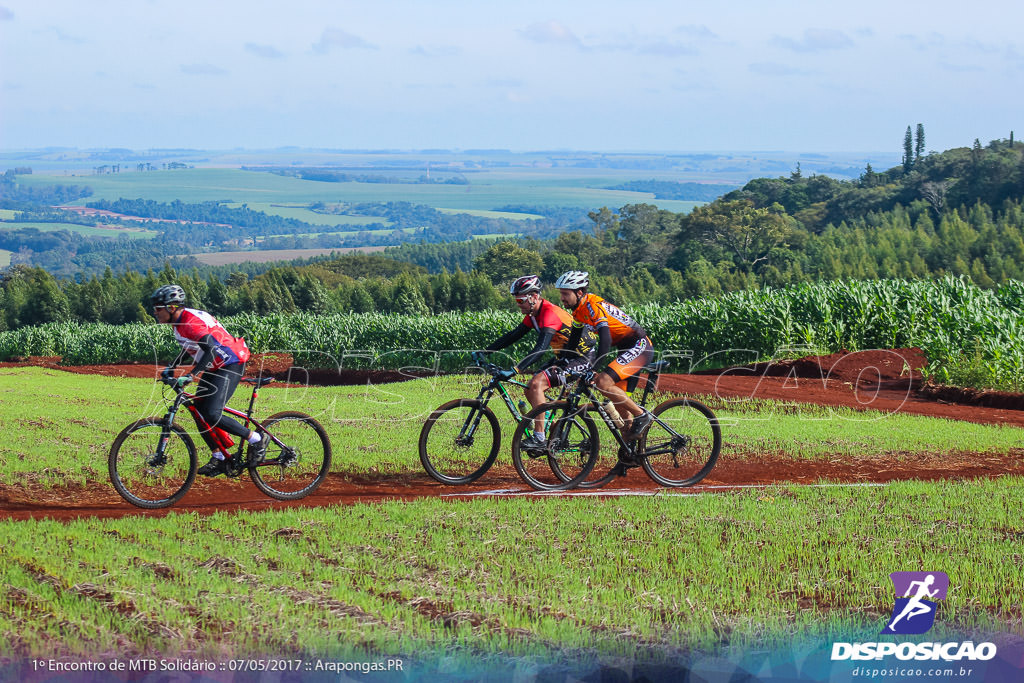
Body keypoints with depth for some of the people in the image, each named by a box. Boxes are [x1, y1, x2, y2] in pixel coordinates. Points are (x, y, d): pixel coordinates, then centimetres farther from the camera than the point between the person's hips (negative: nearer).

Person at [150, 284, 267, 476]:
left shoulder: (191, 322, -26)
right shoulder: (180, 322, 6)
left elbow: (212, 350, -38)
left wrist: (191, 375, -44)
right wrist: (171, 367, 17)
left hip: (230, 365, -10)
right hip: (214, 367, 10)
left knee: (212, 414, -19)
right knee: (198, 411, 6)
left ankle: (256, 439, -4)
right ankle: (219, 458, 15)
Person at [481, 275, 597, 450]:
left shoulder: (549, 313, -25)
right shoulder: (533, 314, 5)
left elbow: (540, 349, -35)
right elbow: (513, 335, 11)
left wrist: (515, 370, -42)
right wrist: (485, 351, 4)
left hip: (580, 359, -10)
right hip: (563, 357, 10)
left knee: (537, 383, -24)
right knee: (529, 390, 5)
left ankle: (539, 438, -22)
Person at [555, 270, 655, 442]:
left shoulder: (594, 306, -22)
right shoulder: (579, 310, 7)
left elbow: (605, 339, -33)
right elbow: (573, 341, 17)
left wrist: (594, 369, -40)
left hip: (639, 346, -10)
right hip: (626, 349, 10)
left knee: (603, 382, -23)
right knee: (616, 398, 9)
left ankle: (642, 416, -12)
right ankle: (629, 442, 19)